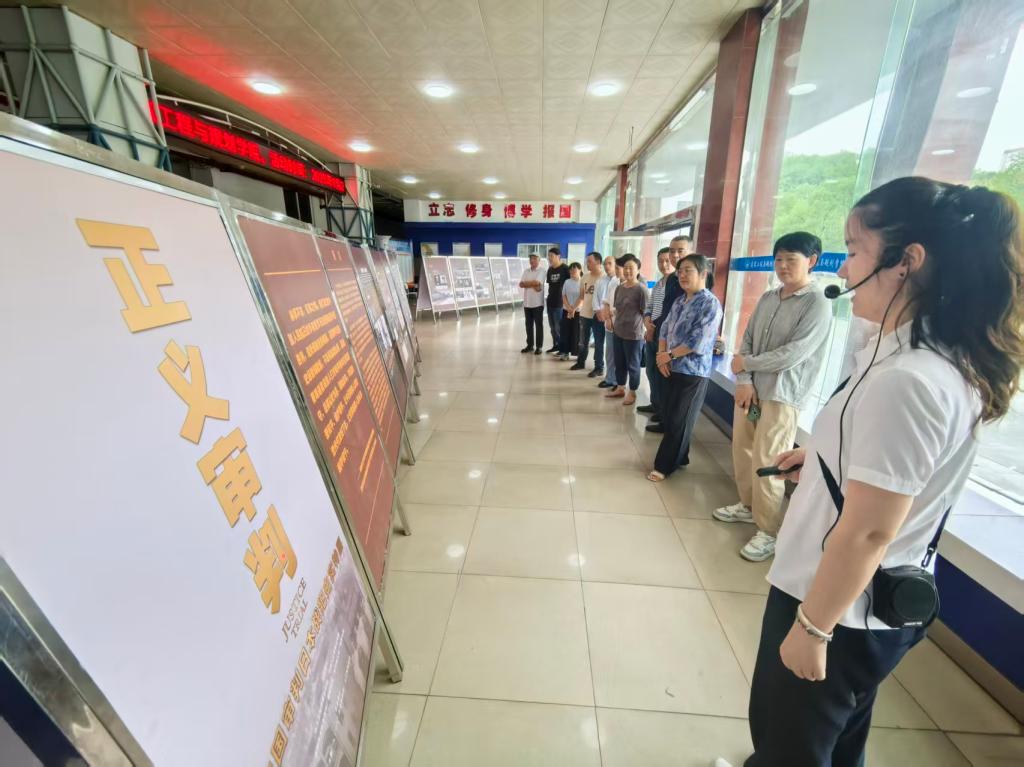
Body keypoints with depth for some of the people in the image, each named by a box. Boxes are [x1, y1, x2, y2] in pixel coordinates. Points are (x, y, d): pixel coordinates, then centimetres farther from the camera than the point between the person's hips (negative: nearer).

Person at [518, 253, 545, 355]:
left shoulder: (541, 271, -4)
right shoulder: (526, 271, 12)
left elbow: (537, 282, -19)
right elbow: (521, 284, 1)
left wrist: (526, 283, -4)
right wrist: (533, 285, -12)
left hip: (537, 303, -5)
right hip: (527, 302, 6)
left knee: (538, 325, 1)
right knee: (528, 325, 11)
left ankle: (539, 346, 7)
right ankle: (530, 345, 21)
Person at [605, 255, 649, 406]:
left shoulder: (642, 289, -13)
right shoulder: (619, 287, 7)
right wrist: (611, 310, 3)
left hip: (634, 334, -7)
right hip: (617, 332, 7)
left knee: (632, 365, 6)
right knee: (619, 362, 17)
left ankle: (632, 393, 21)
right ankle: (620, 388, 33)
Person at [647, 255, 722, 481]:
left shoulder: (710, 304, -13)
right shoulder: (680, 301, 11)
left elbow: (698, 342, -20)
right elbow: (665, 330, 10)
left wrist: (669, 355, -12)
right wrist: (662, 357, -6)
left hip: (692, 373, -7)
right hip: (672, 369, 7)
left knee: (678, 421, 3)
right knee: (667, 416, 13)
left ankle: (664, 465, 15)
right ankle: (679, 458, 31)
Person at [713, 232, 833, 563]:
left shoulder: (818, 303, -8)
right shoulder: (767, 298, 11)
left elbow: (793, 354, -17)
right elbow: (747, 340, 8)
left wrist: (746, 363, -7)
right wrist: (743, 381, -5)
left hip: (783, 395, -6)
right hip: (750, 388, 6)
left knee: (765, 463, -5)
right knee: (741, 452, 14)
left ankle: (769, 532, 10)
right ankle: (748, 506, 34)